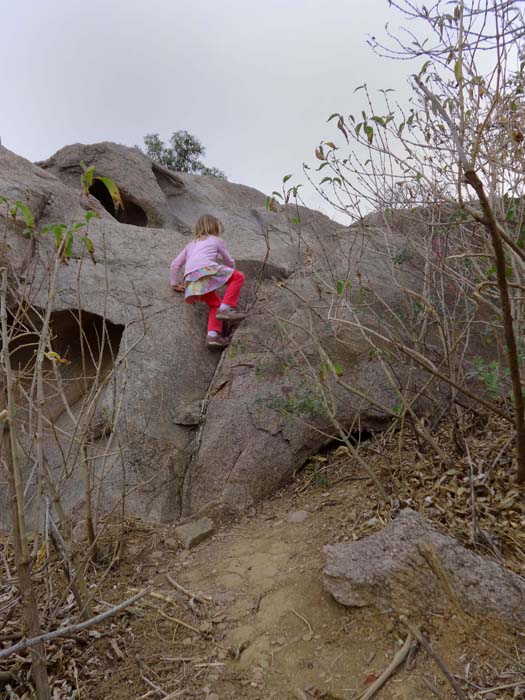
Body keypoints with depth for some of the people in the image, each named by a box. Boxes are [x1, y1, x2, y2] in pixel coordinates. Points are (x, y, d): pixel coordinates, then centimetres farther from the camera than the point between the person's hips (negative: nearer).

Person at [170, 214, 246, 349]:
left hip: (191, 280, 5)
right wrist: (231, 270, 52)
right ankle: (226, 308, -10)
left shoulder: (191, 243, 35)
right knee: (238, 276, 8)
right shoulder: (216, 240, 23)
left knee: (215, 303, 17)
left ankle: (213, 334, -4)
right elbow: (229, 262, 31)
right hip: (207, 270, -5)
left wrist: (174, 283, 32)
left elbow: (175, 264, 27)